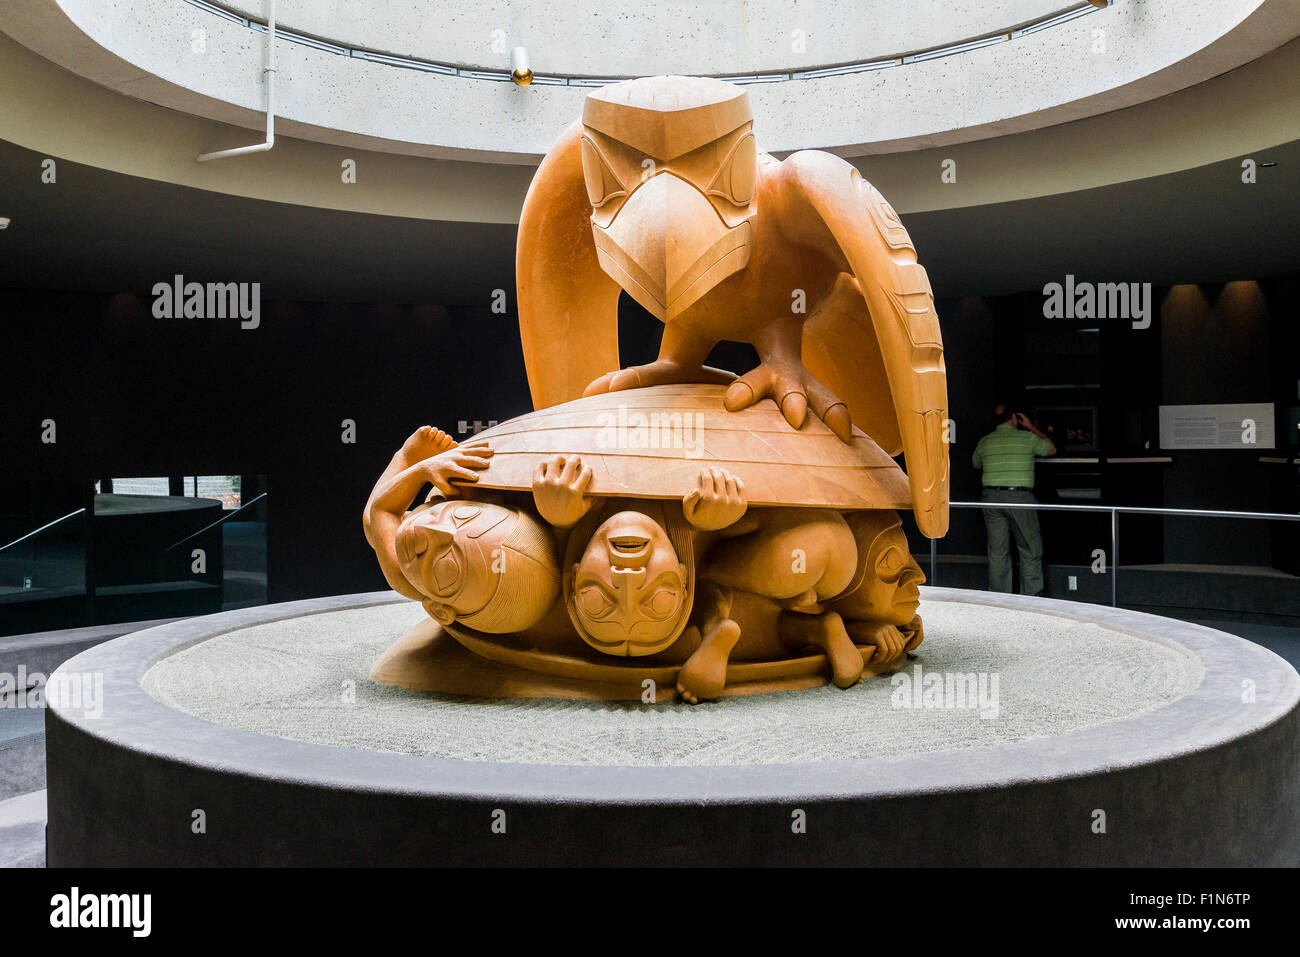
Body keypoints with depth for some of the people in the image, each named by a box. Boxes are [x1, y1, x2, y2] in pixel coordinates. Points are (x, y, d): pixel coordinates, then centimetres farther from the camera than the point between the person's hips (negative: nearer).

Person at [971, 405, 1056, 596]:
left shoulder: (984, 442, 8)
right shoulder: (1027, 437, -2)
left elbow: (975, 464, 27)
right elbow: (1052, 449, 17)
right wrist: (1032, 427, 23)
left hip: (992, 498, 4)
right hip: (1020, 497, -3)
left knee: (997, 552, 8)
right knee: (1030, 551, 5)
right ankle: (1031, 598, 5)